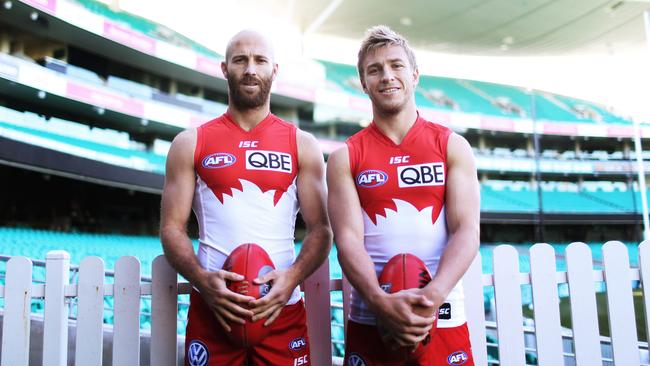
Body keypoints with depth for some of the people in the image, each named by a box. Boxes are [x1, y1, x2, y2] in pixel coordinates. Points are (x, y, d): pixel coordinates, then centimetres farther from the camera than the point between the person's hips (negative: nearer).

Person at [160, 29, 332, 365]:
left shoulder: (302, 145, 5)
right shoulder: (191, 143, 5)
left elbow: (320, 229, 2)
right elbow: (172, 227, 2)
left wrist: (292, 276, -16)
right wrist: (202, 279, -15)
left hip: (282, 309, 0)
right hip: (211, 308, 0)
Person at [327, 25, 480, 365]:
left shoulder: (453, 146, 3)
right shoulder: (345, 157, 2)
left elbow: (466, 231, -6)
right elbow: (348, 239, -8)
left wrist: (433, 296, -21)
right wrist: (381, 302, -23)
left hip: (444, 320, 1)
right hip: (369, 322, 0)